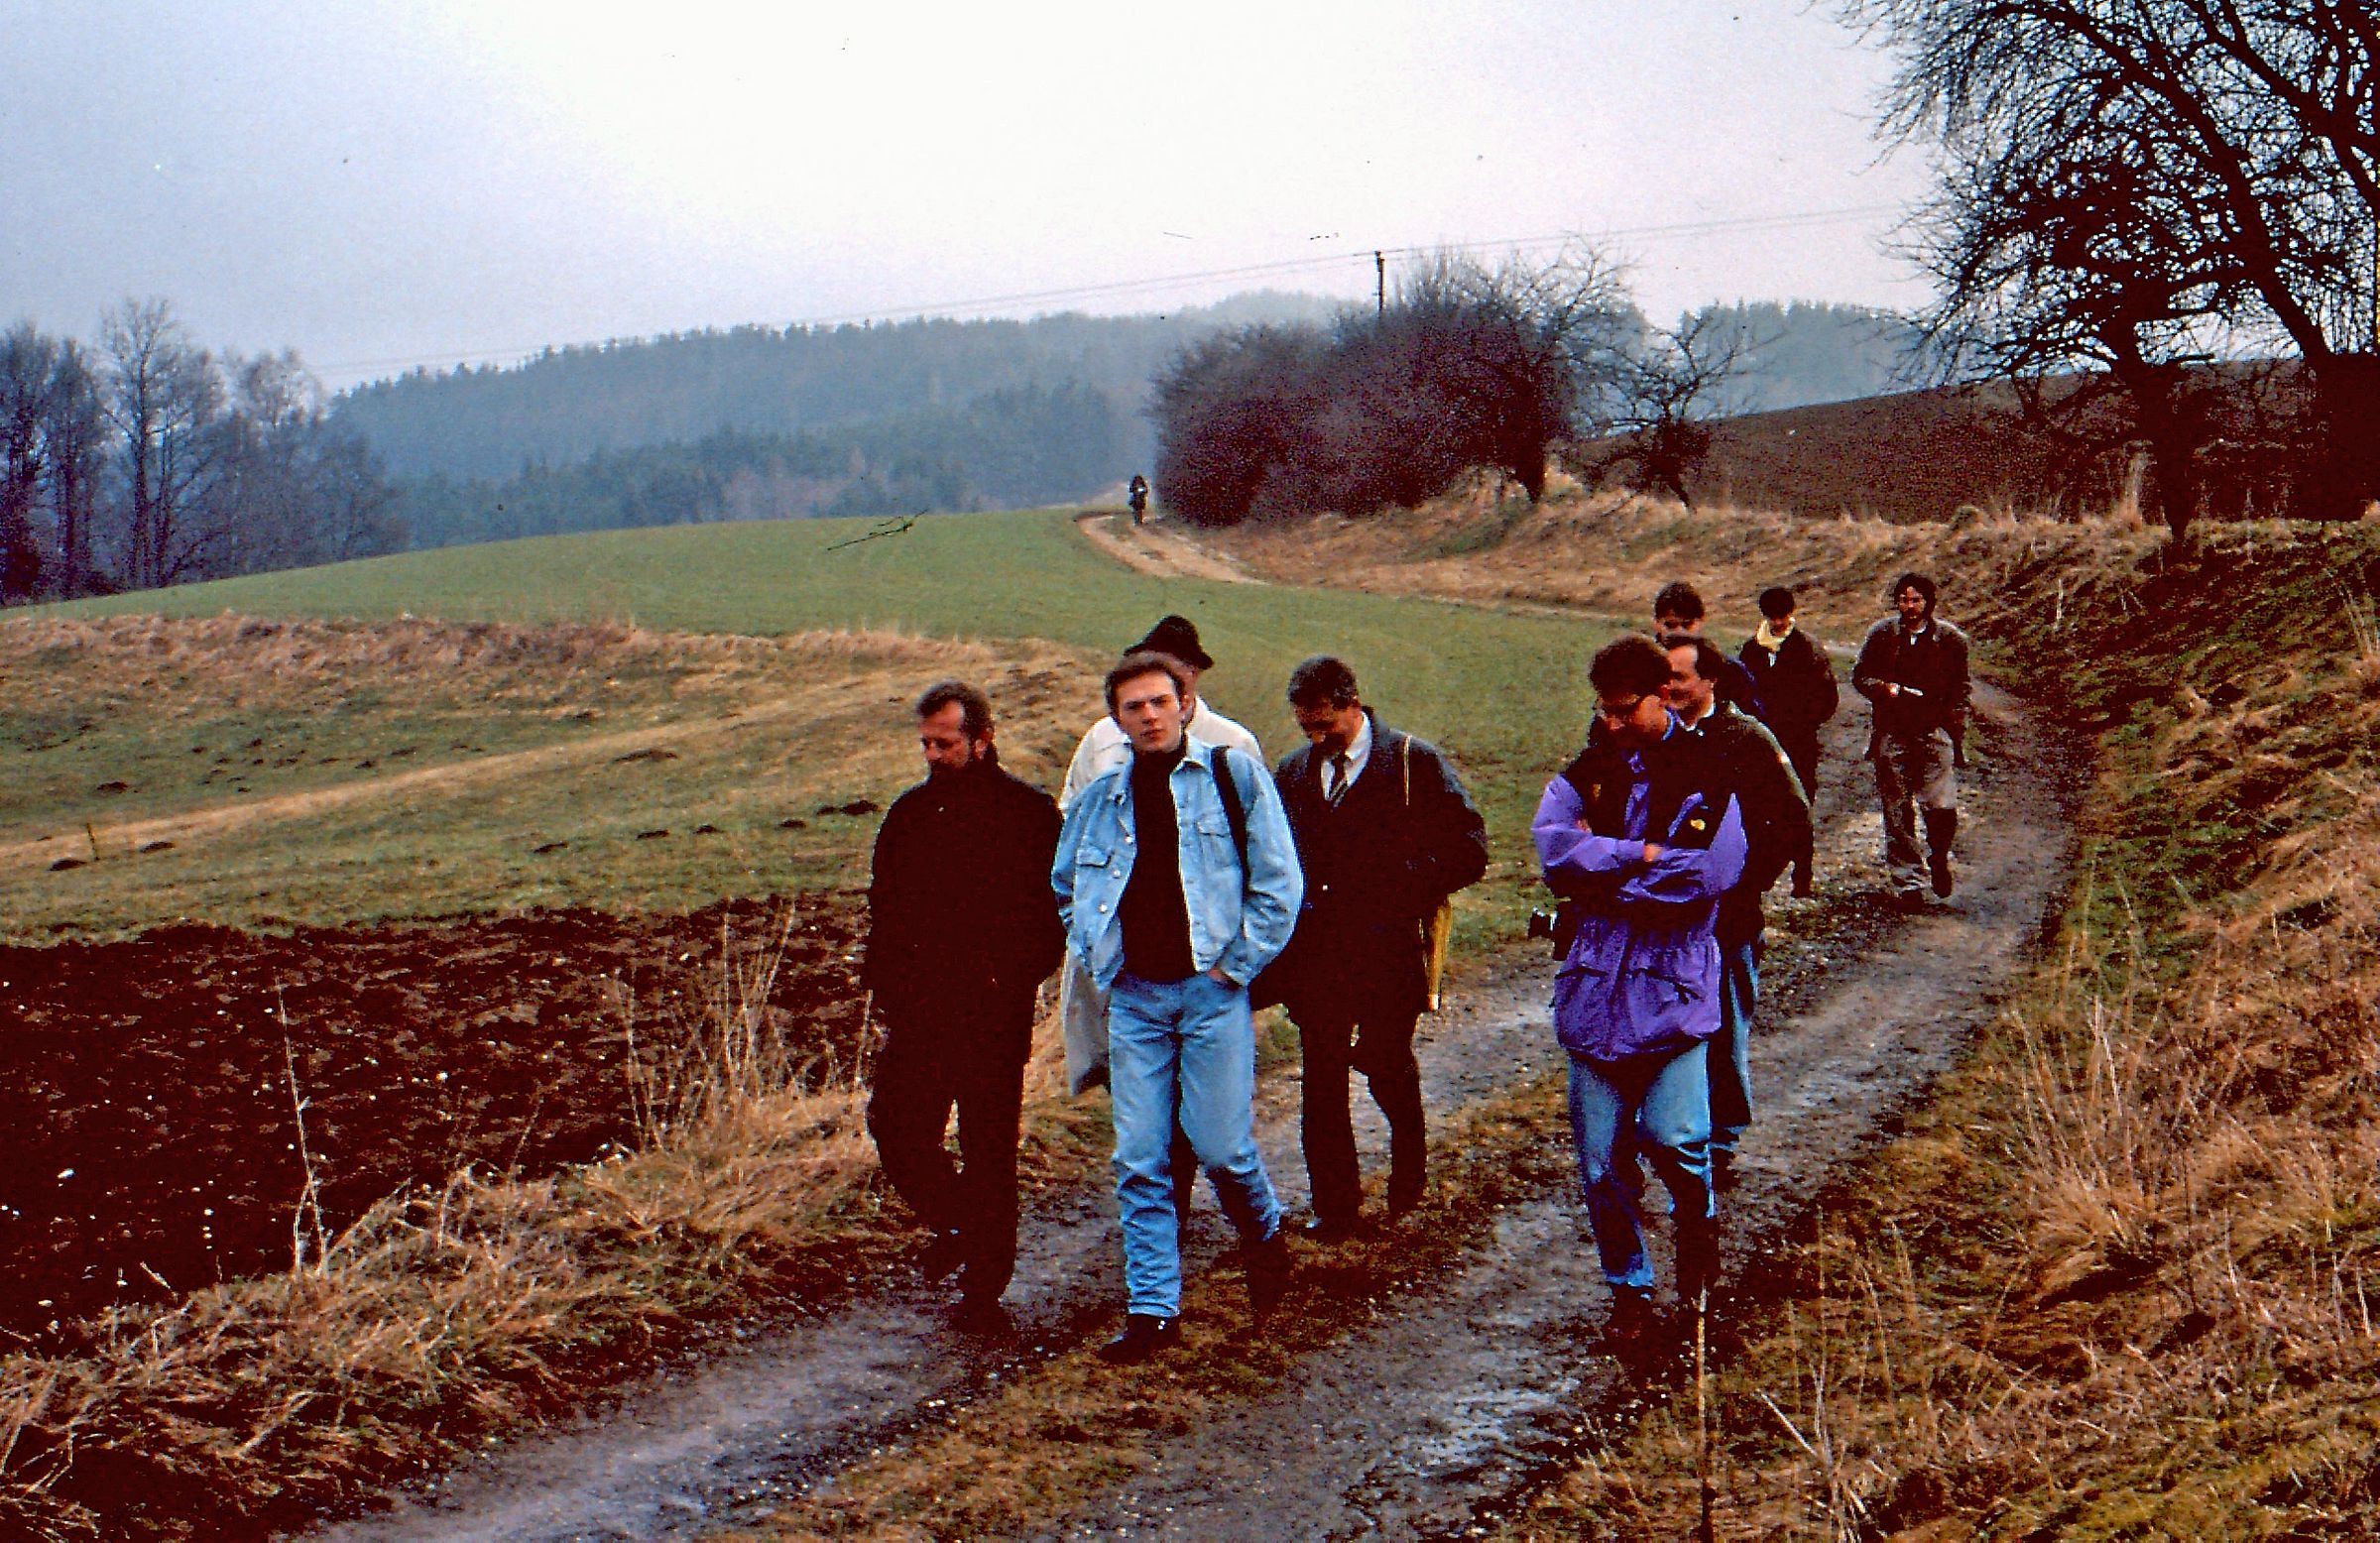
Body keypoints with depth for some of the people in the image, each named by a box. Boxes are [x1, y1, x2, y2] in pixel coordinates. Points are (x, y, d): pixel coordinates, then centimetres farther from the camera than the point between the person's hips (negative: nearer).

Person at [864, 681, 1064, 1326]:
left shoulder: (1030, 812, -3)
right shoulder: (910, 813, 11)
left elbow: (1057, 911, -4)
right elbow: (884, 909, 16)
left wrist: (1011, 977, -14)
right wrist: (887, 983, 4)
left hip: (994, 1013, -4)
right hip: (919, 1009, 4)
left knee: (990, 1147, 2)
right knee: (894, 1126, 0)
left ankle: (984, 1285, 15)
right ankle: (954, 1223, 27)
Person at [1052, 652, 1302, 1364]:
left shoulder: (1233, 774, -1)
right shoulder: (1099, 800, 10)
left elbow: (1279, 880, -4)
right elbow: (1065, 889, 25)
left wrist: (1237, 964, -7)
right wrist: (1097, 957, 12)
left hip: (1211, 991, -3)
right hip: (1134, 997, 4)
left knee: (1221, 1146, -4)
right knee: (1140, 1162, 1)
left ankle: (1267, 1238, 28)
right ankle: (1152, 1310, 6)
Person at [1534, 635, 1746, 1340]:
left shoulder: (1707, 774, -1)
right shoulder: (1585, 774, 9)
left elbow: (1711, 873, -15)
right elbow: (1553, 849, -8)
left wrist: (1600, 865, -8)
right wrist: (1644, 855, -14)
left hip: (1674, 985, -3)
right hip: (1596, 985, 3)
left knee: (1674, 1136, -16)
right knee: (1597, 1155, 3)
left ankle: (1697, 1219, 19)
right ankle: (1629, 1288, 23)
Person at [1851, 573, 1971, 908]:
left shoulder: (1951, 639, 3)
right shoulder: (1882, 634, 4)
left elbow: (1959, 690, 10)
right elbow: (1859, 676, 10)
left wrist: (1956, 731, 1)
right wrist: (1886, 688, -10)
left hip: (1935, 732, -1)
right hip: (1891, 734, 1)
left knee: (1943, 807, -11)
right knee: (1897, 813, 3)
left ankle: (1938, 860, 19)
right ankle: (1908, 883, 13)